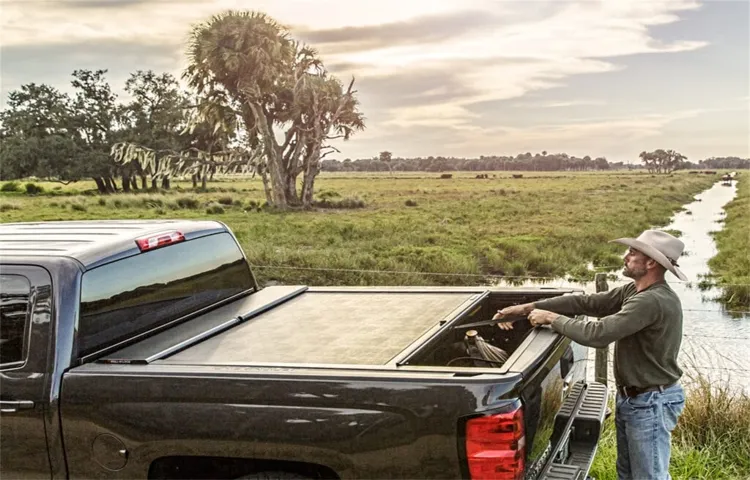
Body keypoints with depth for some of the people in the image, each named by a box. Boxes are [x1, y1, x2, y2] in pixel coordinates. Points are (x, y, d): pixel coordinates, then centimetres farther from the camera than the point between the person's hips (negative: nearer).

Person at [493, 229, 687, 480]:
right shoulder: (635, 291, 5)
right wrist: (527, 308, -2)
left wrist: (551, 318, -18)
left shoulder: (653, 301, -28)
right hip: (631, 398, 10)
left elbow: (597, 334, -32)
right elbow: (586, 302, 4)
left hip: (651, 404, -10)